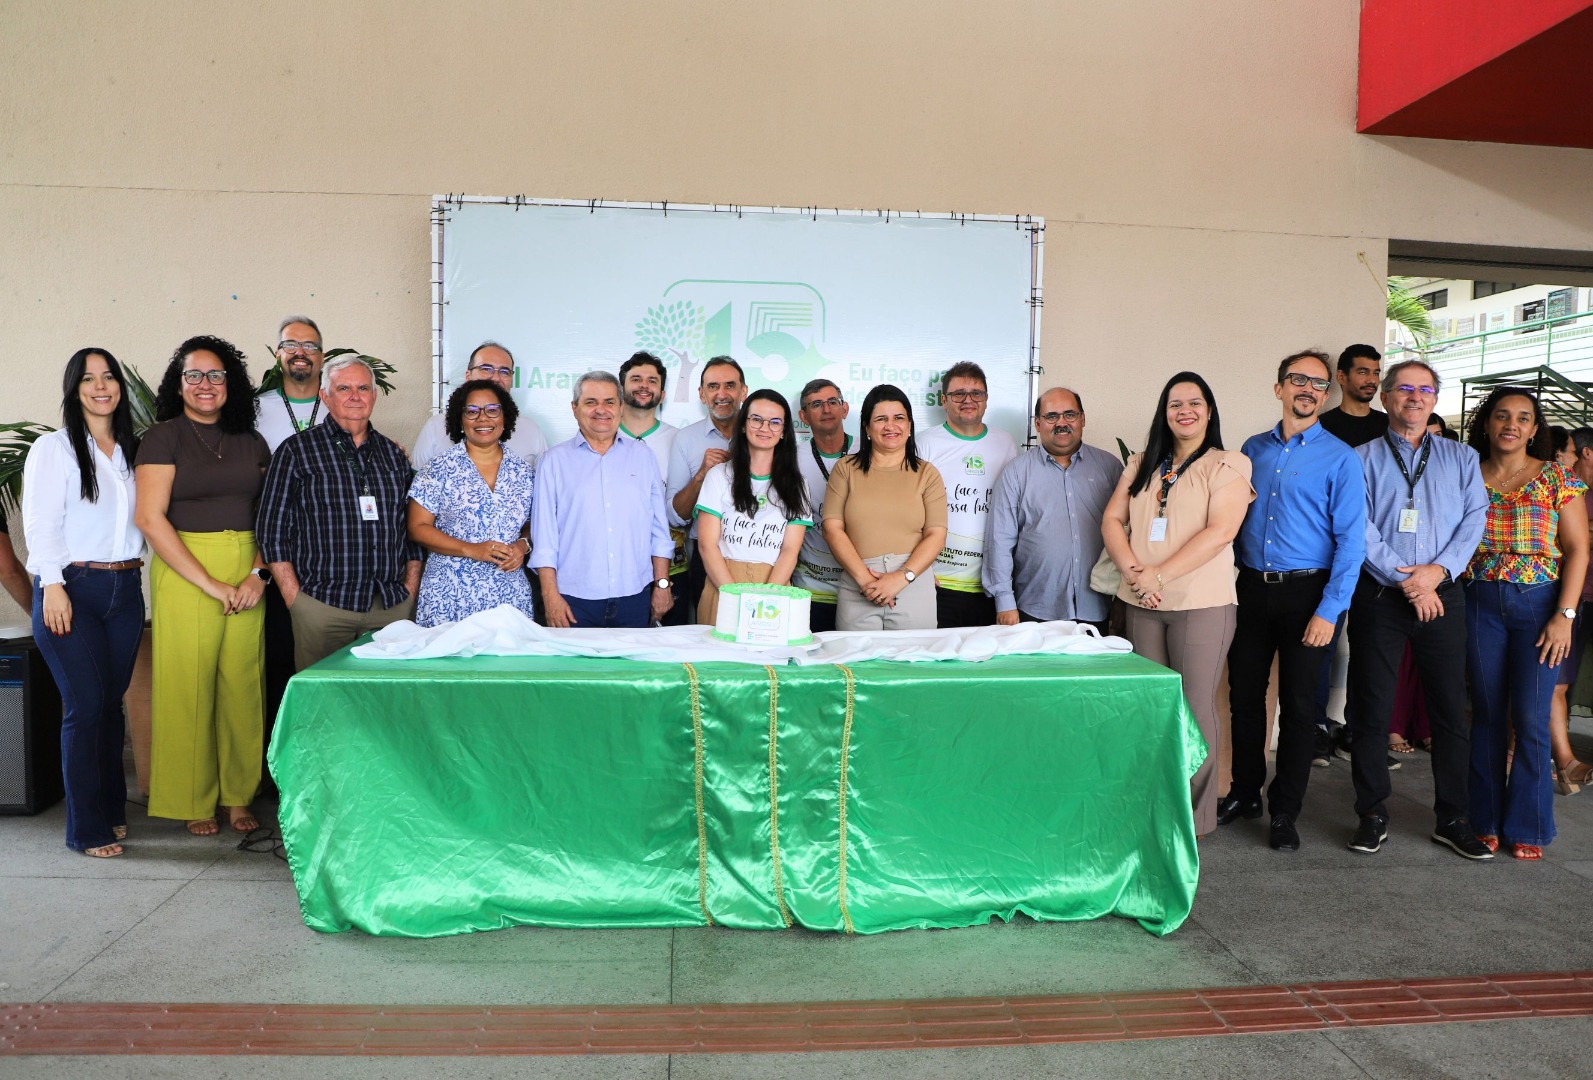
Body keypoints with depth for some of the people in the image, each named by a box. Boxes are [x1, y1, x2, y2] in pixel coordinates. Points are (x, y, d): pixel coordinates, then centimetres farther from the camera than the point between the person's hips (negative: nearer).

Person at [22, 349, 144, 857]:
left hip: (125, 588, 5)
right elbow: (41, 522, -7)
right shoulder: (54, 448, -1)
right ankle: (86, 829, 3)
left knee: (112, 702, 10)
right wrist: (52, 585, -14)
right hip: (71, 589, -5)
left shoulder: (133, 451, 14)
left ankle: (112, 809, 22)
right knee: (85, 705, -6)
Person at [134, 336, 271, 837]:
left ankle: (239, 796, 16)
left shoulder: (251, 441, 12)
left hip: (247, 574, 4)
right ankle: (194, 801, 13)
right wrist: (209, 583, -12)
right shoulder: (164, 437, 0)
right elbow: (151, 518, -8)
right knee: (188, 686, -1)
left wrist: (259, 574, -5)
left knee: (243, 685, 4)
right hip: (184, 573, -3)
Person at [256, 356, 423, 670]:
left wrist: (411, 590, 7)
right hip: (322, 605, -3)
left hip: (393, 606, 3)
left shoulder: (394, 454, 14)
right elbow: (272, 531, 0)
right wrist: (294, 599, -7)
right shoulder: (297, 450, 3)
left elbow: (413, 528, 17)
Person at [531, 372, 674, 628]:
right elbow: (544, 535, 1)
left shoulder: (642, 456, 10)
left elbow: (659, 529, 10)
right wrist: (551, 596, -5)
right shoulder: (555, 461, 5)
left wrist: (662, 585, 4)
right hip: (575, 600, -1)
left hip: (635, 598, 2)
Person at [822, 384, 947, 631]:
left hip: (913, 585, 0)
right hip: (856, 591, 0)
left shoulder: (927, 474, 8)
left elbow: (936, 535, 0)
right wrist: (864, 578, -12)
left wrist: (902, 578, -14)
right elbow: (832, 528, 0)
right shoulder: (846, 469, 8)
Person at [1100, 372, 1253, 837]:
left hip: (1201, 605, -5)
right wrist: (1131, 569, -10)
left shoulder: (1227, 466, -2)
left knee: (1195, 707, -1)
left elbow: (1220, 532, -14)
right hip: (1142, 605, 5)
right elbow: (1112, 519, 8)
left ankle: (1197, 816, 11)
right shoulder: (1142, 466, 14)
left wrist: (1160, 575, -18)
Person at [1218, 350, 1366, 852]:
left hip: (1306, 593, -4)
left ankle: (1285, 812, 18)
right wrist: (1232, 581, 3)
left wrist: (1329, 610, -16)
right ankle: (1244, 793, 28)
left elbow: (1350, 540, -9)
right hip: (1251, 587, 4)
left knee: (1297, 704, 5)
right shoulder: (1253, 449, 8)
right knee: (1244, 695, 10)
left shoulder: (1340, 458, -5)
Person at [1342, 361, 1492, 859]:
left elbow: (1475, 518, 2)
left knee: (1451, 709, 5)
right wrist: (1405, 580, -13)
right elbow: (1359, 529, -6)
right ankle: (1372, 815, 13)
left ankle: (1454, 819, 17)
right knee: (1372, 709, 2)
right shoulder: (1363, 459, 5)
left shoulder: (1461, 458, 14)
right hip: (1379, 596, -2)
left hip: (1442, 594, 2)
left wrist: (1438, 570, -13)